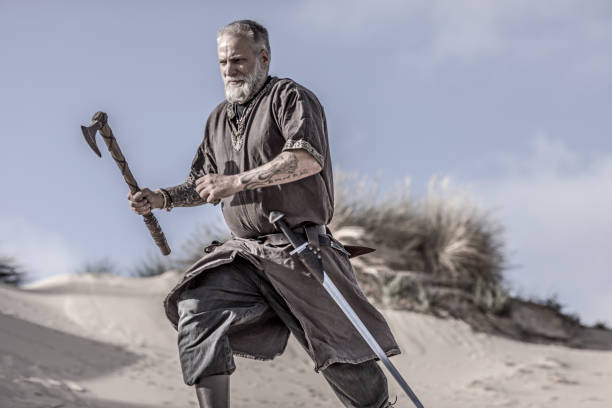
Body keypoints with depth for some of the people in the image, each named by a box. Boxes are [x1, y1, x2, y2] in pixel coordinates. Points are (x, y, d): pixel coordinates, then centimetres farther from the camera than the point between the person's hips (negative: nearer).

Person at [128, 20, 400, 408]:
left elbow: (308, 158, -23)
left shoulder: (289, 97, -5)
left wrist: (237, 181, -25)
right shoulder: (219, 119, 17)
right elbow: (204, 185, 24)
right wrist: (162, 198, 4)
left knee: (340, 353, 0)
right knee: (196, 311, -19)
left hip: (298, 249, -6)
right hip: (243, 252, 6)